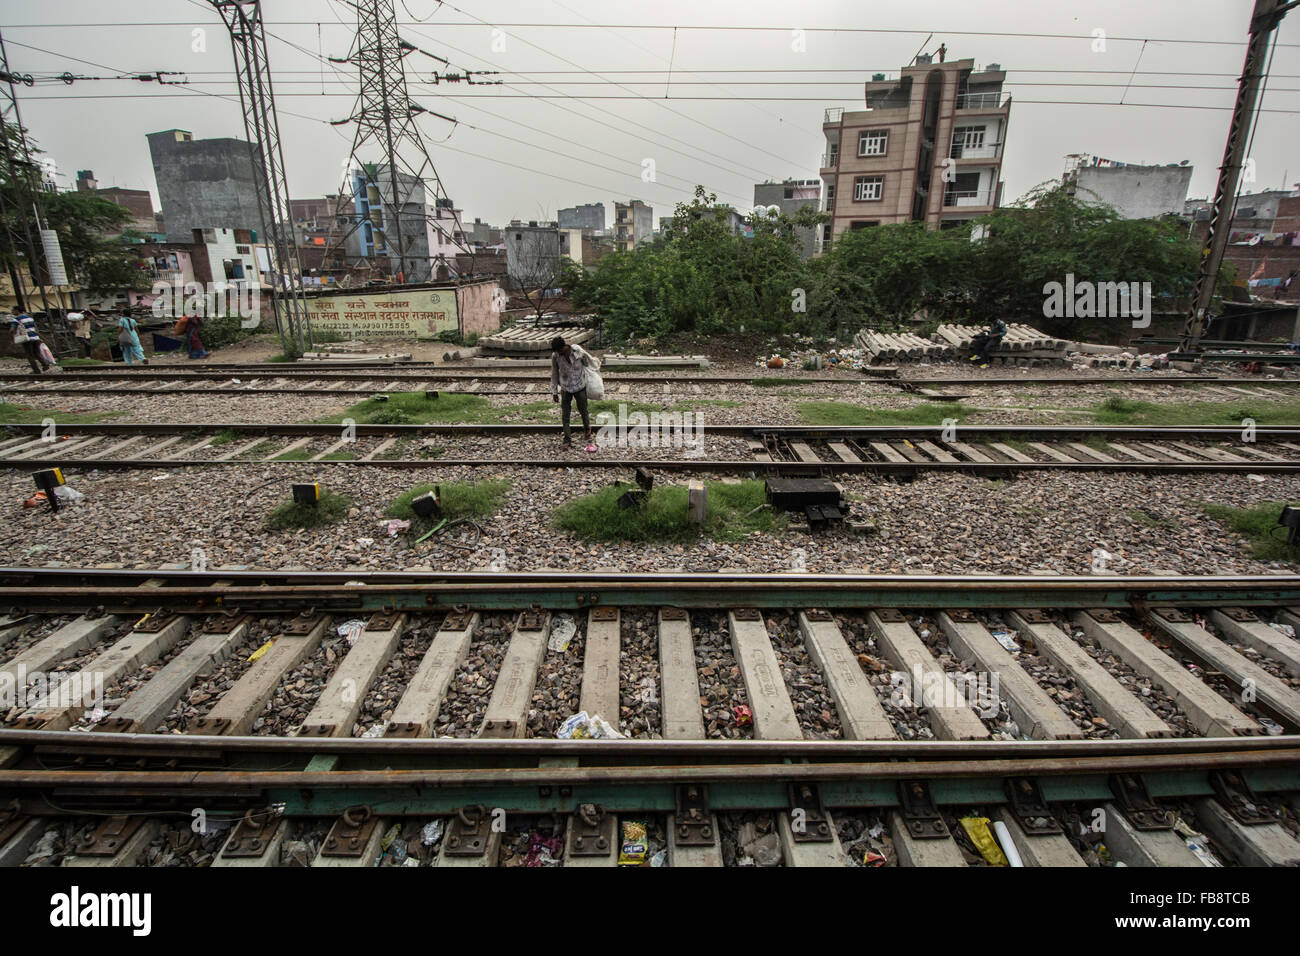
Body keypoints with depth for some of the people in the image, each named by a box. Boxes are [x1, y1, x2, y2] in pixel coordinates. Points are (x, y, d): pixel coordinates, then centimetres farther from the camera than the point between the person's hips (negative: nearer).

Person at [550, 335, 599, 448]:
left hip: (580, 387, -1)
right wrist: (554, 392, 1)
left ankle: (587, 429, 37)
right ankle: (567, 438, 9)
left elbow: (591, 362, 1)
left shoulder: (578, 352, -19)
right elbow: (554, 374, -2)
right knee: (565, 414, 1)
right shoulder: (555, 356, -12)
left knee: (583, 411, 10)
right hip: (565, 389, 1)